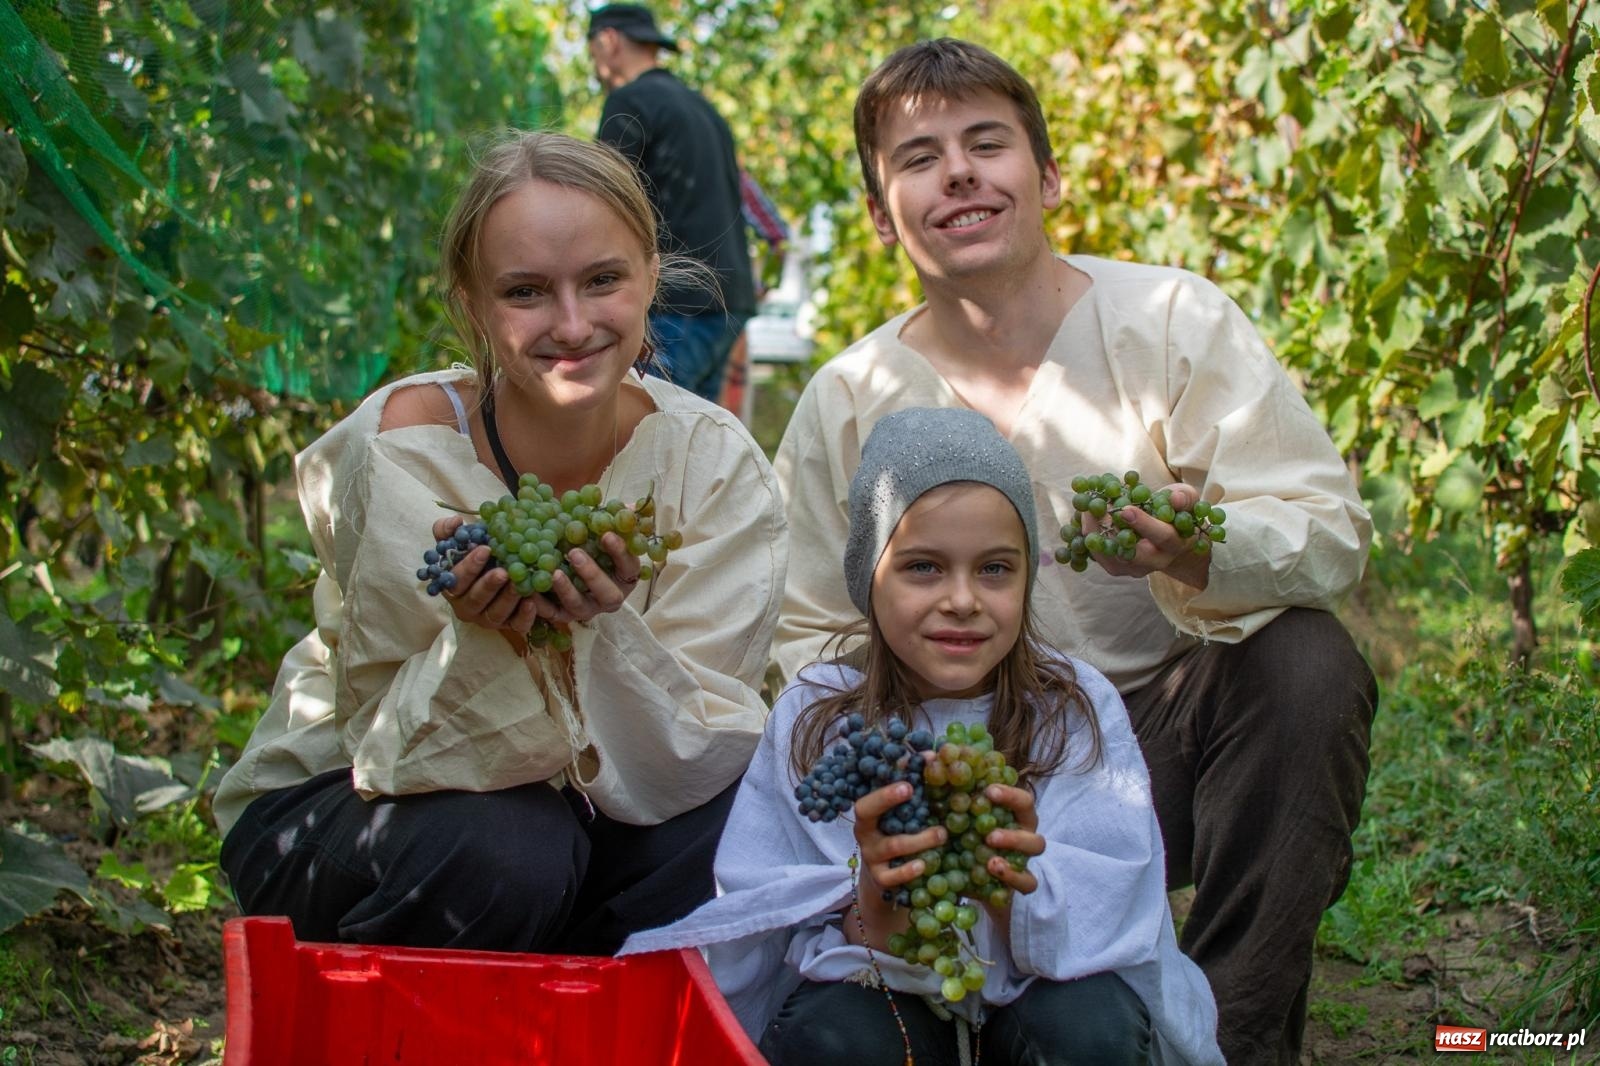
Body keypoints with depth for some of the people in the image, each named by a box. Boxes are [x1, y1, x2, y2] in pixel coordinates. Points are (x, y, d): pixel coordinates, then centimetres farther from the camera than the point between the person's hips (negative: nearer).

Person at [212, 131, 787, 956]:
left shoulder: (713, 462, -15)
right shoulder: (396, 452, -22)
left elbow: (683, 774, -20)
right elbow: (404, 758, -20)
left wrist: (606, 628, -39)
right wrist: (478, 635, -39)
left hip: (567, 809, 3)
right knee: (510, 850, -33)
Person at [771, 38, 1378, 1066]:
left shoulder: (1175, 318, -7)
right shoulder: (846, 405, -2)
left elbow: (1332, 529, -14)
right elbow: (805, 639, 5)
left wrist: (1199, 550, -36)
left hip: (1184, 713, 0)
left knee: (1307, 661, -30)